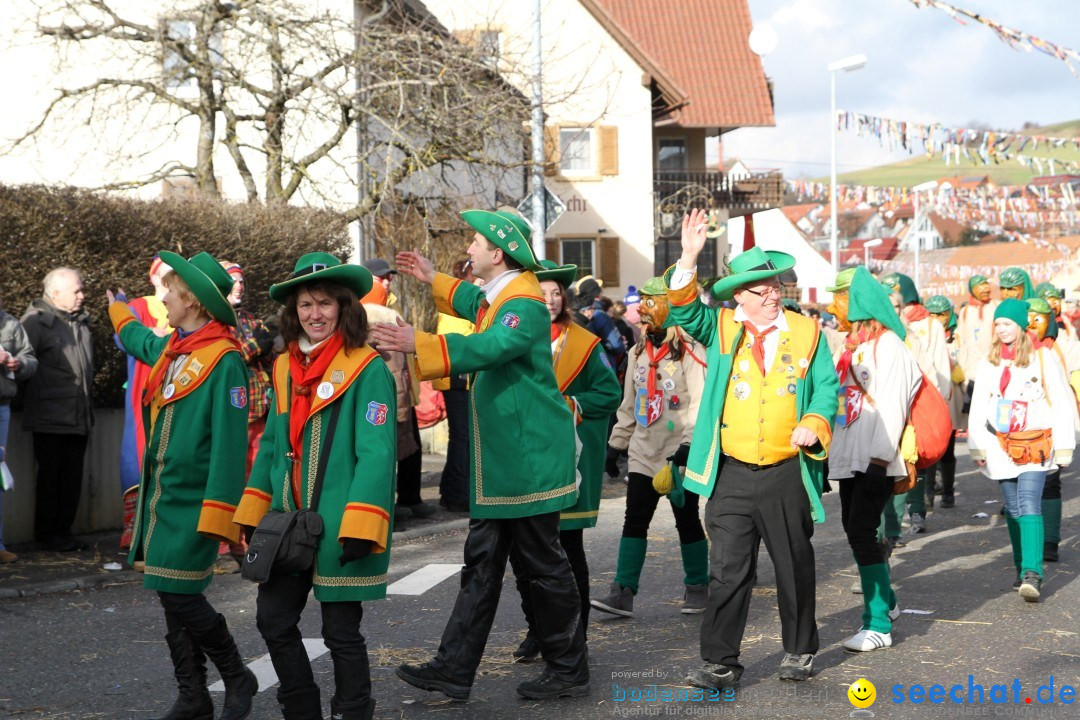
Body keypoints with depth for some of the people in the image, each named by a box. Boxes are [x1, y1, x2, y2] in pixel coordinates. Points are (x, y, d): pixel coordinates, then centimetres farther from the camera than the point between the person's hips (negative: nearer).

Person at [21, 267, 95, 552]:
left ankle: (64, 529, 19)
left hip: (79, 418, 7)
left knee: (72, 477, 9)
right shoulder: (36, 320, -8)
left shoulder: (81, 321, 16)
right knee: (51, 475, 0)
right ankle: (47, 532, 10)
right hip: (50, 418, -7)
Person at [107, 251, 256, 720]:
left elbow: (229, 443, -21)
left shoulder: (224, 360, -15)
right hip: (160, 497, 8)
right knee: (172, 598, 10)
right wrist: (119, 311, 58)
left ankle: (238, 678, 12)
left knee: (180, 595, -9)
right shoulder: (169, 349, 11)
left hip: (193, 501, -8)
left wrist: (216, 518, -25)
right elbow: (138, 340, 39)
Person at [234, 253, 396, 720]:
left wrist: (359, 526, -24)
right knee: (274, 620, 11)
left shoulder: (367, 368, -11)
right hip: (289, 522, 7)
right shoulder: (285, 368, 9)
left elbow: (377, 451, -17)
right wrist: (255, 515, 11)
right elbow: (271, 446, 16)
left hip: (338, 525, -6)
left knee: (341, 631, 3)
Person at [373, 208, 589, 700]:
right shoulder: (499, 296, 13)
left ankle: (568, 670, 14)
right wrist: (434, 281, 41)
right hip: (501, 458, 10)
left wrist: (420, 343, -47)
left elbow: (494, 345, -38)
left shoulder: (524, 302, -18)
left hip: (529, 458, -10)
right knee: (482, 561, 10)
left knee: (543, 564, 1)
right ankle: (454, 670, 14)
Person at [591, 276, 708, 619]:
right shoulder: (638, 352, 13)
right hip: (643, 453, 6)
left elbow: (701, 402, -16)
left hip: (679, 454, -6)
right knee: (634, 521, -1)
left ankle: (697, 587, 20)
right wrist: (616, 443, 16)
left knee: (687, 520, 5)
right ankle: (623, 592, -3)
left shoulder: (689, 351, -9)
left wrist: (689, 443, -25)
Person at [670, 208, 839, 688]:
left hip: (787, 473, 1)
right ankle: (720, 661, 6)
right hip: (731, 473, 0)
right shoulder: (721, 328, 5)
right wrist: (688, 258, -21)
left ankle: (800, 650, 29)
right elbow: (685, 311, -9)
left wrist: (814, 424, -11)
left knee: (795, 566, 13)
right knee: (727, 571, -1)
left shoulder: (806, 332, 5)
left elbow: (826, 386, 7)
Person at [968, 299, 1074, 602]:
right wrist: (976, 447, 4)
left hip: (1035, 444, -4)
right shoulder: (990, 362, 10)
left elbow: (1062, 404, -2)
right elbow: (978, 407, 11)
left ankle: (1032, 574, -23)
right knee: (1013, 509, 9)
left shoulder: (1043, 357, -2)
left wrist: (1063, 447, -5)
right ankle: (1022, 569, 21)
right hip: (1001, 445, 4)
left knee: (1029, 506, -17)